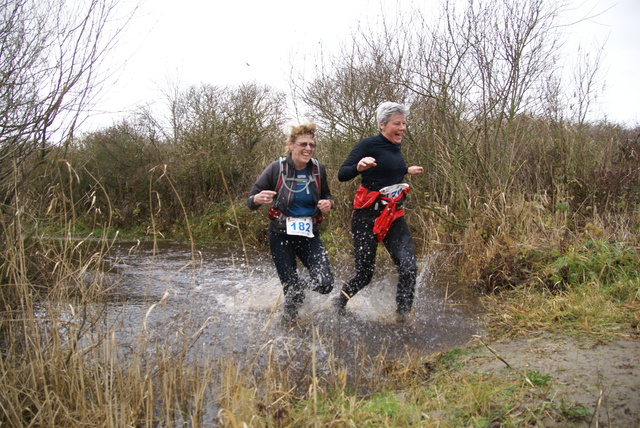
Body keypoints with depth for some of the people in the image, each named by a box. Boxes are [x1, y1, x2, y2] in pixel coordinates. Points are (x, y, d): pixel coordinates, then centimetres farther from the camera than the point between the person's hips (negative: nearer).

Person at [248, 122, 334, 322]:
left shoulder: (318, 169, -2)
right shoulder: (276, 168, -11)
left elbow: (326, 196, 17)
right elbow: (250, 202, -7)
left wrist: (328, 203, -8)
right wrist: (258, 199, -31)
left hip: (309, 235, 3)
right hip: (281, 236, -3)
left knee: (325, 285, -13)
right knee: (293, 291, -4)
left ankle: (300, 284, 23)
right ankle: (288, 320, 32)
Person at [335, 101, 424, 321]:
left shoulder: (395, 148, 12)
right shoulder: (368, 145, -11)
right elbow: (342, 175, -17)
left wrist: (407, 171, 33)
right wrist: (359, 167, -36)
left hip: (393, 216, 6)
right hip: (367, 216, -6)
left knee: (409, 267, -12)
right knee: (364, 273, 3)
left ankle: (403, 315, 3)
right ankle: (339, 303, 31)